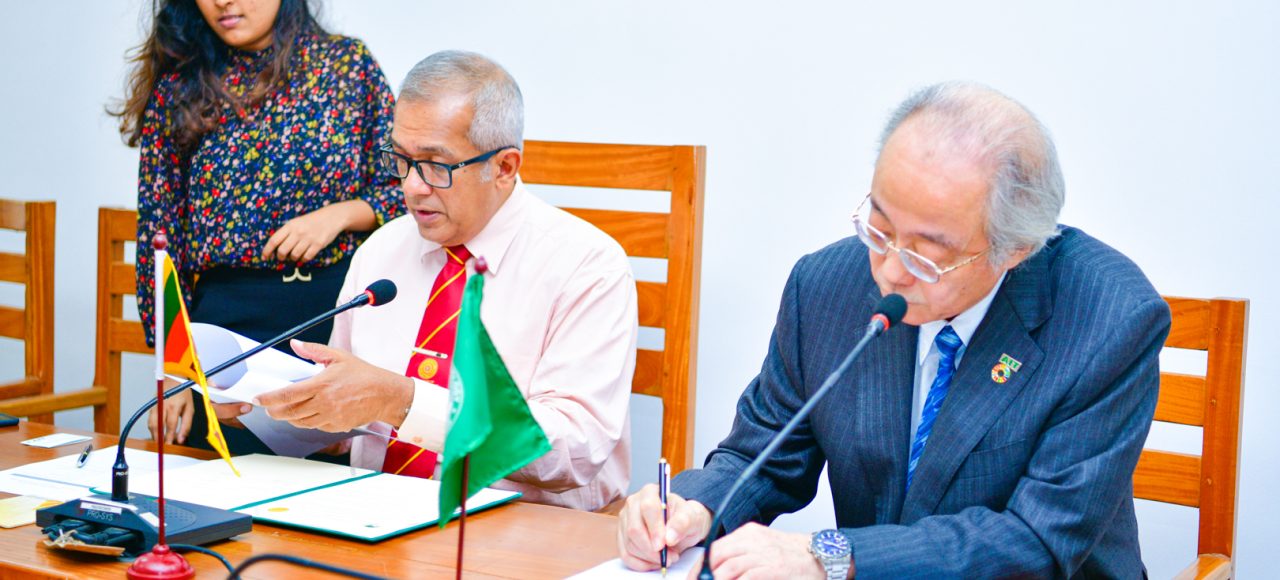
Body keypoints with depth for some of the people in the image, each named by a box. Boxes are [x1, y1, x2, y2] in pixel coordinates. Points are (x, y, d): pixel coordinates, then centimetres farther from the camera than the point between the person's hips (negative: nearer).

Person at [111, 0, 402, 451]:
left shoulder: (349, 63, 3)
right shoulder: (178, 89, 5)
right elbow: (159, 231, 5)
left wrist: (341, 213, -14)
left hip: (343, 308, 0)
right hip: (230, 318, 0)